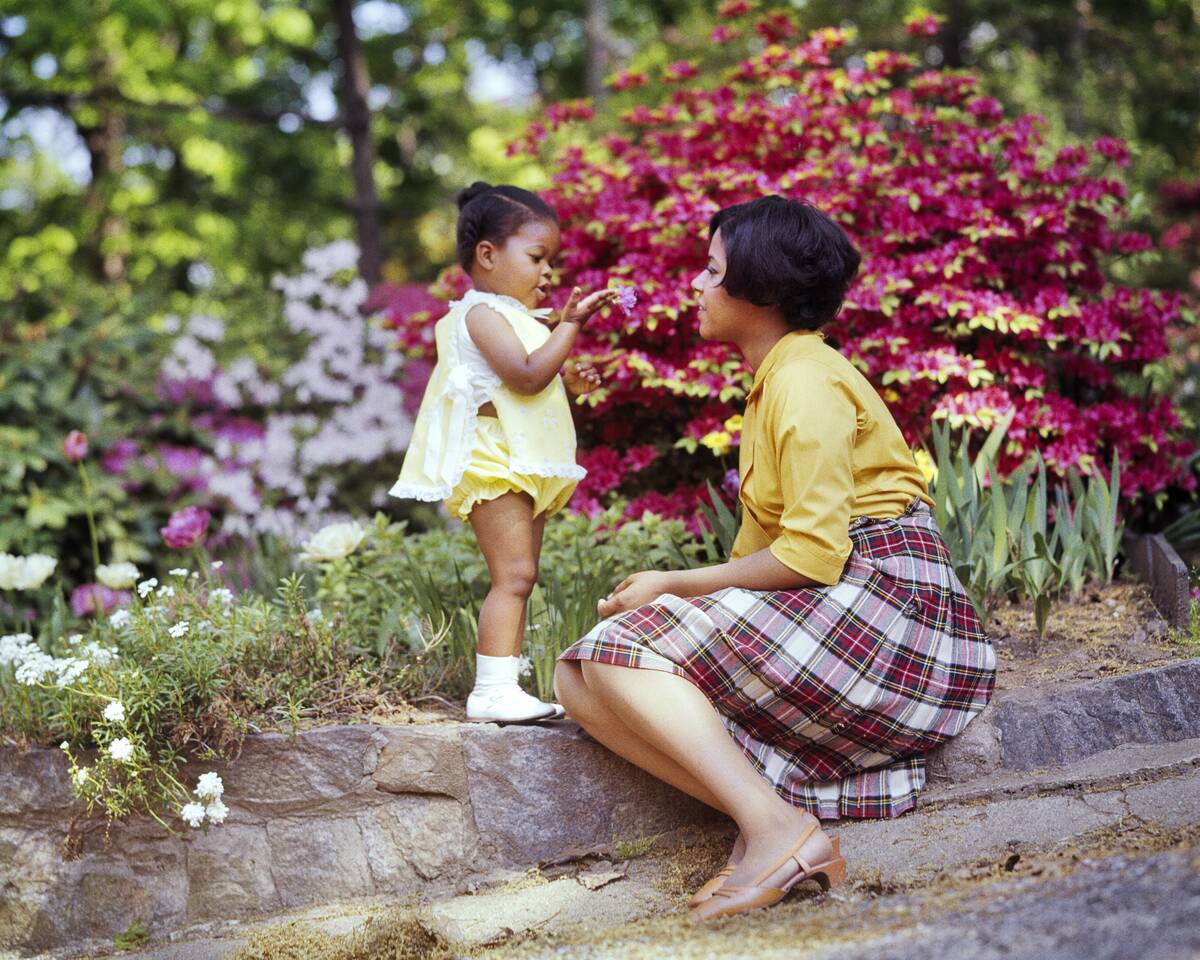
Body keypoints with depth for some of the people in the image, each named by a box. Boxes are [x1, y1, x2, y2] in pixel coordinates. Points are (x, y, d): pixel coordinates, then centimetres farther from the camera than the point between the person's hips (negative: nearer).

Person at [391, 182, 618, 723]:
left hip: (523, 469, 11)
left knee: (518, 579, 9)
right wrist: (570, 324, -24)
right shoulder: (482, 314, -11)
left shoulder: (509, 316, 22)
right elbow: (527, 376, -23)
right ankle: (491, 690, -20)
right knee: (513, 575, -17)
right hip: (492, 465, -11)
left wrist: (566, 381, 16)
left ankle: (506, 687, 11)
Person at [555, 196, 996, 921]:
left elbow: (812, 554, -20)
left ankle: (778, 827, -25)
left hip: (876, 601, -10)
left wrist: (675, 586, -10)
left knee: (623, 648, -20)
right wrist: (678, 594, 5)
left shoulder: (806, 380, -10)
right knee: (581, 676, -4)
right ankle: (772, 818, -17)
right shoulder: (775, 379, 22)